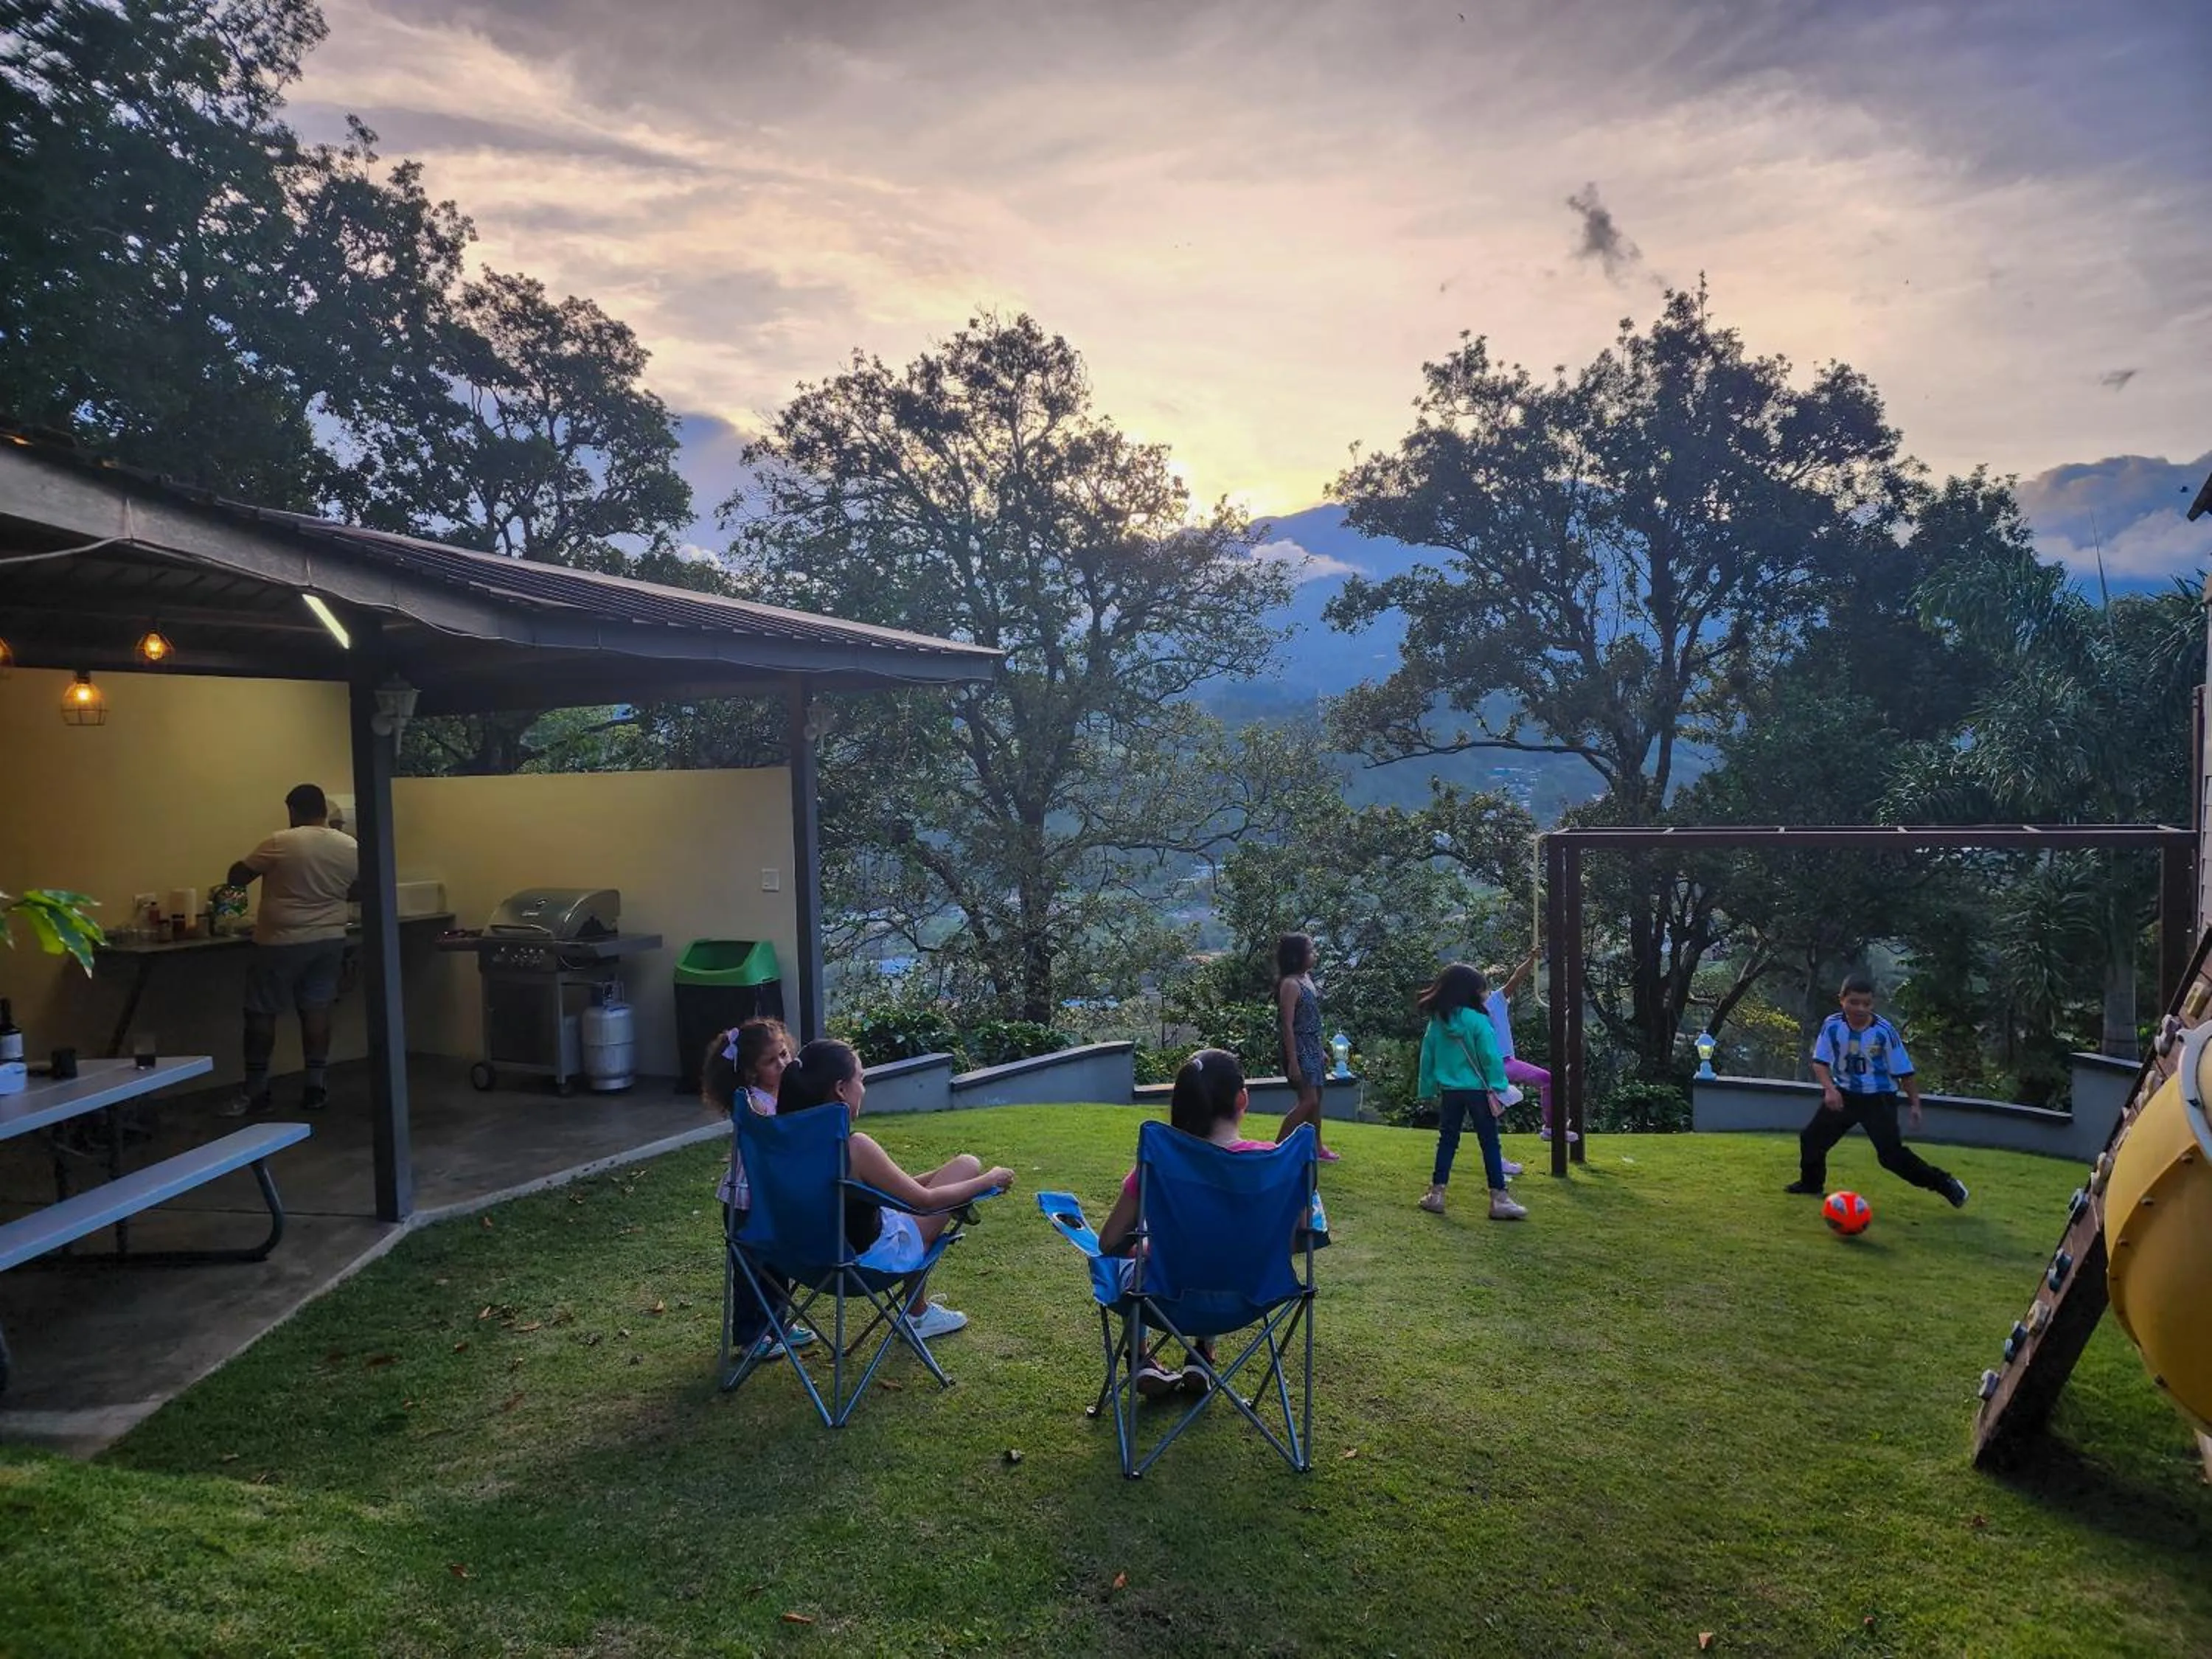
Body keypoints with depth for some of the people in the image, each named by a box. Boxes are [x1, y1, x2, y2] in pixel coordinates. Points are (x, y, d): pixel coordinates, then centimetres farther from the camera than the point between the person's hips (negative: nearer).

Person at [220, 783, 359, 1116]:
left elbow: (236, 877, -3)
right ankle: (316, 1086, 7)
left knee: (261, 1011, 5)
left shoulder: (280, 843, -12)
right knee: (316, 1009, 8)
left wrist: (253, 865, 18)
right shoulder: (350, 847, 1)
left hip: (281, 942, -4)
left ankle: (255, 1091, 8)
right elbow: (357, 892, 13)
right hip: (329, 940, 5)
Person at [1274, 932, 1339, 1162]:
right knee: (1308, 1100, -11)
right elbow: (1287, 1025, -20)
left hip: (1312, 1047, 9)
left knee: (1316, 1097, 15)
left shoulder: (1307, 978, 8)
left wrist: (1319, 1050, 19)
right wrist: (1292, 1061, -21)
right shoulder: (1290, 984, -19)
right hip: (1299, 1048, -9)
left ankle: (1316, 1147, 28)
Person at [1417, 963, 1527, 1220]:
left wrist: (1430, 1089, 11)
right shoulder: (1477, 1021, -13)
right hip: (1477, 1090, -4)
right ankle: (1499, 1199, 4)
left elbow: (1427, 1059, 5)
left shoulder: (1436, 1023, 1)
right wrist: (1497, 1090, -9)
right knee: (1490, 1144, 3)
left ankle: (1436, 1194, 14)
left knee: (1447, 1141, 13)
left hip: (1449, 1091, 4)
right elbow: (1491, 1058, -14)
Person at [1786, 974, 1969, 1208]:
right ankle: (1811, 1182, 28)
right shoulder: (1832, 1025, -15)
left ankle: (1945, 1183, 1)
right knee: (1811, 1137, 5)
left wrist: (1914, 1104, -8)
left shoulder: (1884, 1031, -19)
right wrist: (1829, 1089, -27)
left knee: (1892, 1154, -12)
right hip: (1844, 1094, 4)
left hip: (1879, 1098, -3)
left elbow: (1904, 1071, -9)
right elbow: (1820, 1062, -12)